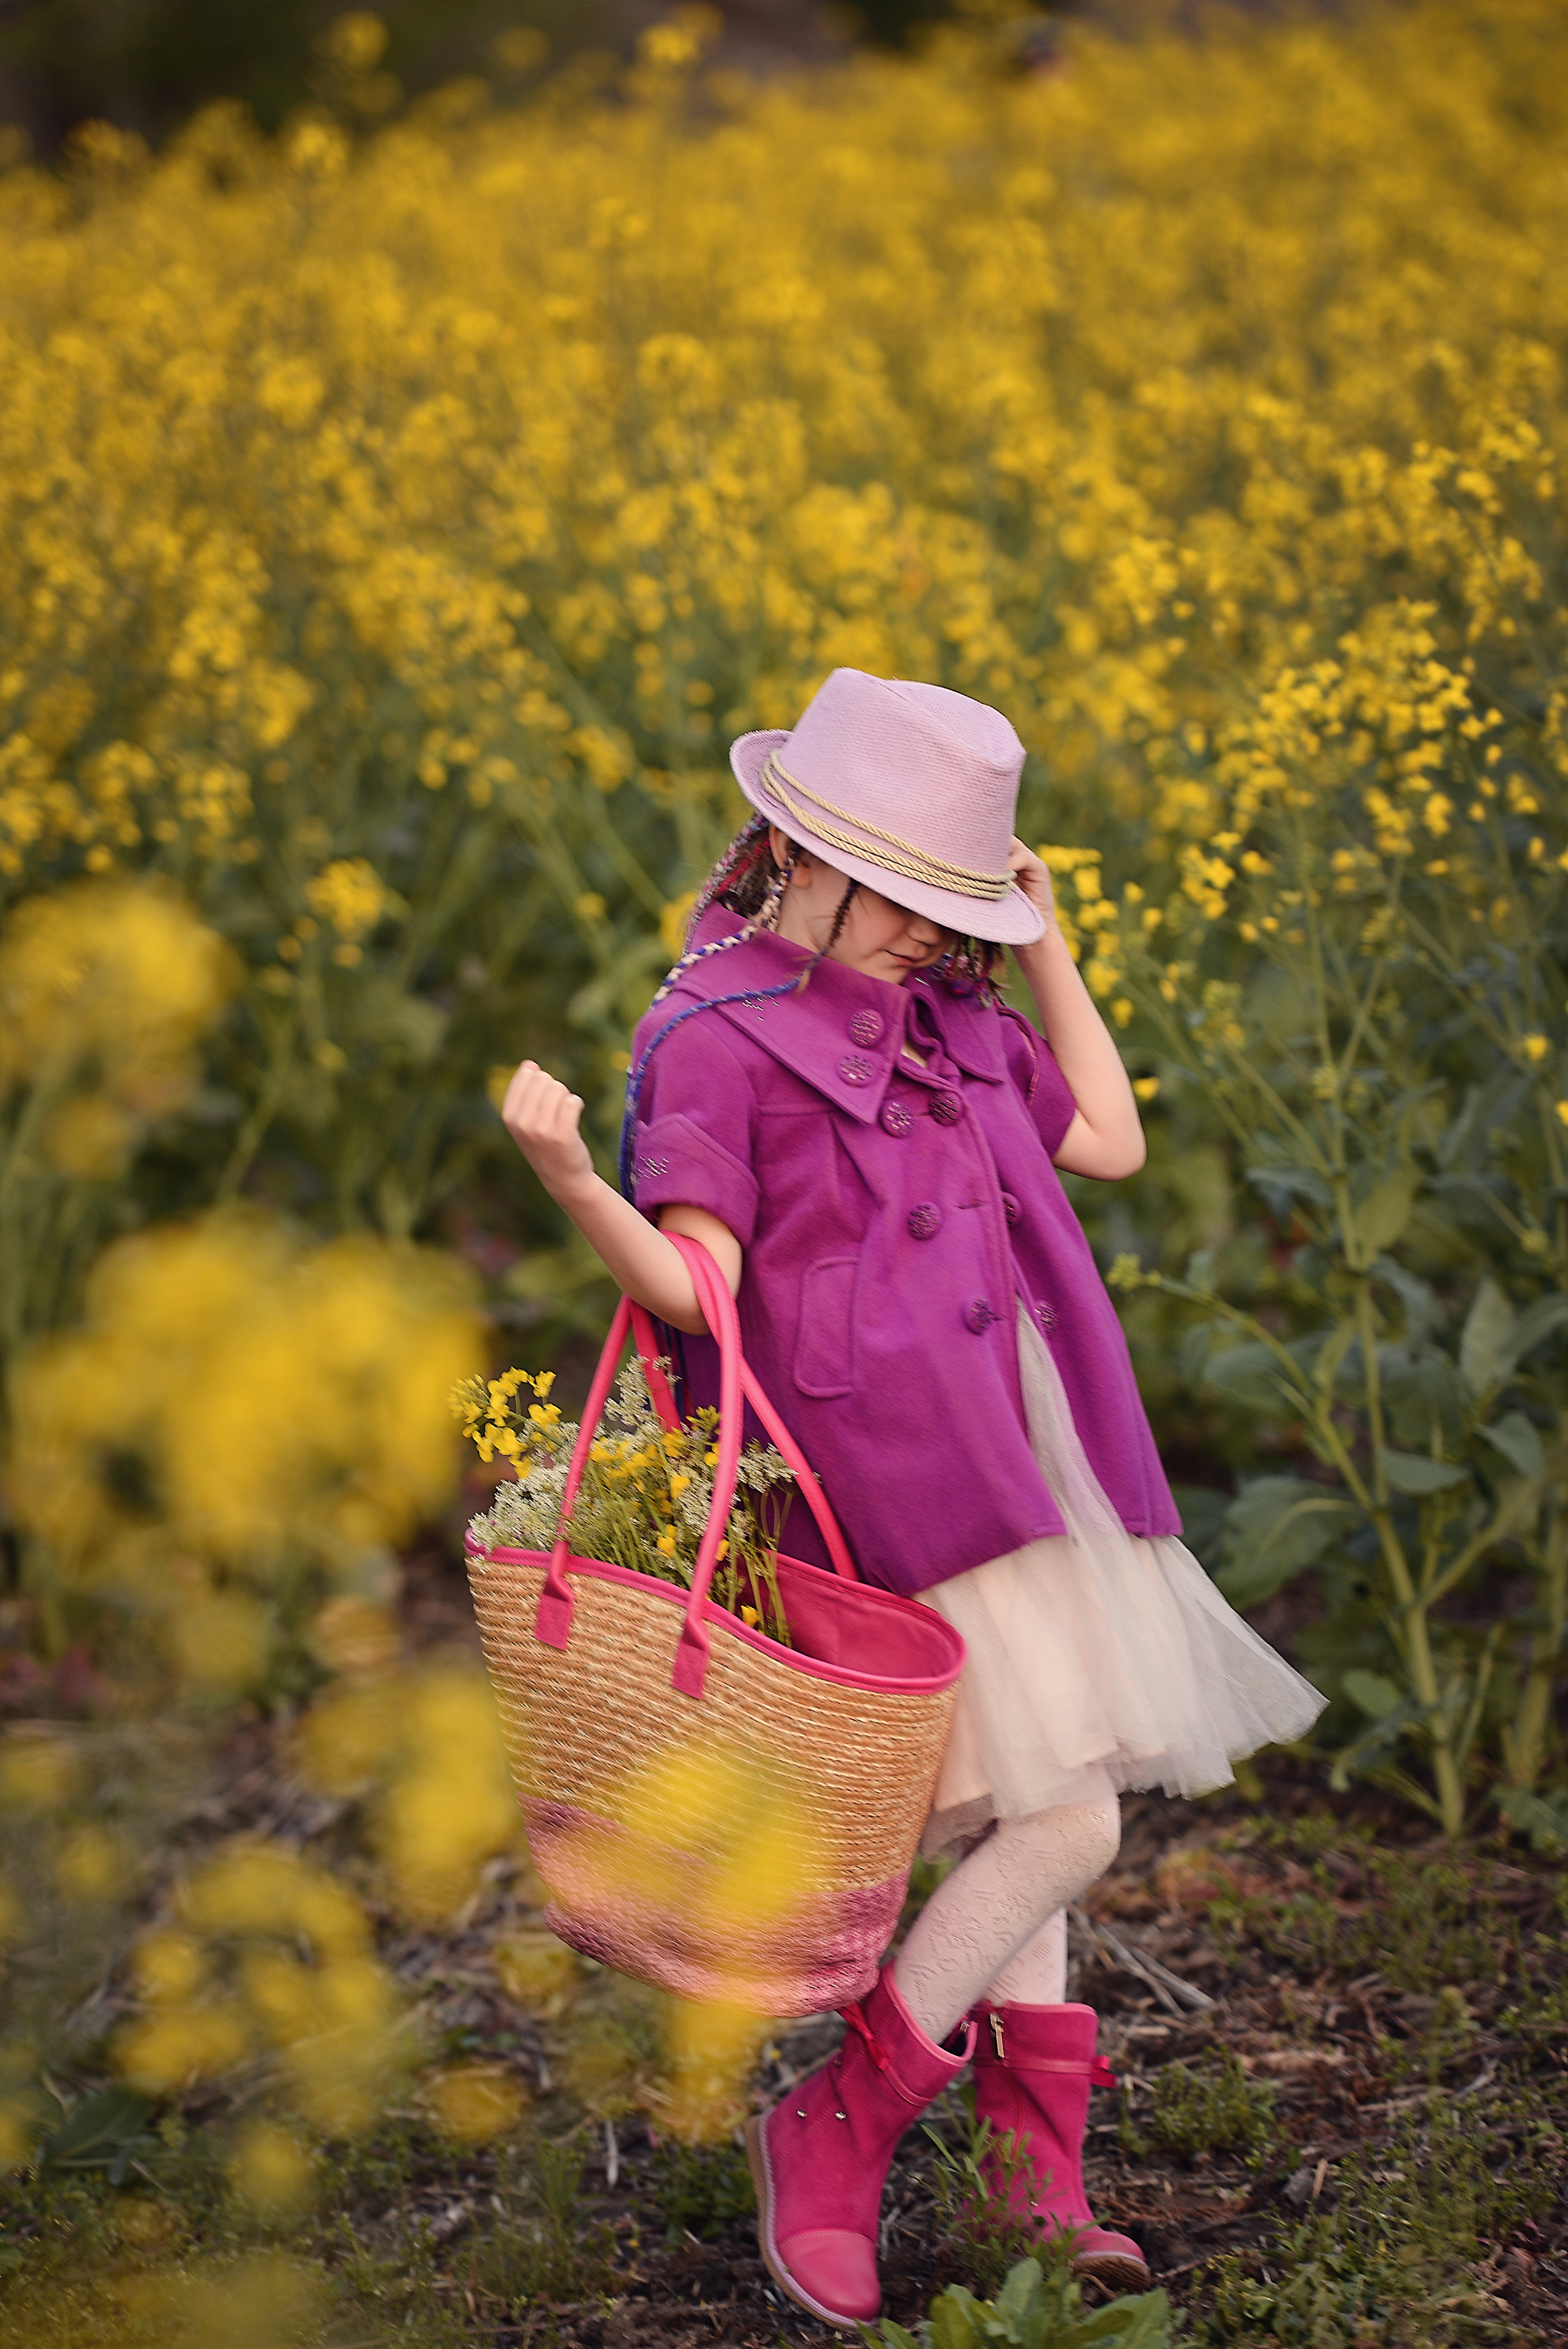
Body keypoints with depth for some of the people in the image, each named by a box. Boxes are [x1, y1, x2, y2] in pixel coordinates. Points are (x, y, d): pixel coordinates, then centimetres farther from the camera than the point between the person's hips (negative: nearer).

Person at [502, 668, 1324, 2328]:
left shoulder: (948, 1014, 14)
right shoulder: (715, 1036, -10)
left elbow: (1110, 1142, 22)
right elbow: (692, 1290, -17)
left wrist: (1045, 947, 17)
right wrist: (568, 1182, -35)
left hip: (1011, 1448, 8)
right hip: (887, 1480, -8)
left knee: (1013, 1817, 12)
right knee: (1064, 1819, -12)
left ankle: (1036, 2182, 22)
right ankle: (833, 2129, 2)